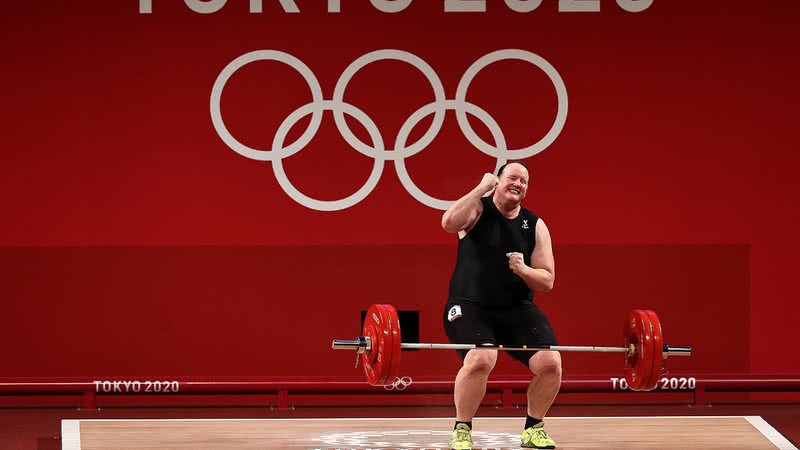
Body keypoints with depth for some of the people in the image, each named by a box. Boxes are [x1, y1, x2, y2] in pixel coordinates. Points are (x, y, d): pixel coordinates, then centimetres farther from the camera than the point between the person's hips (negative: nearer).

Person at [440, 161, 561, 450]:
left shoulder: (535, 226, 4)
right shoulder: (478, 209, -5)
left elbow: (546, 281, 3)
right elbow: (449, 222, -29)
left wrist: (524, 270, -18)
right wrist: (482, 188, -23)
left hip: (517, 309, 4)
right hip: (471, 306, -4)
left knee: (550, 363, -14)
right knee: (480, 359, -31)